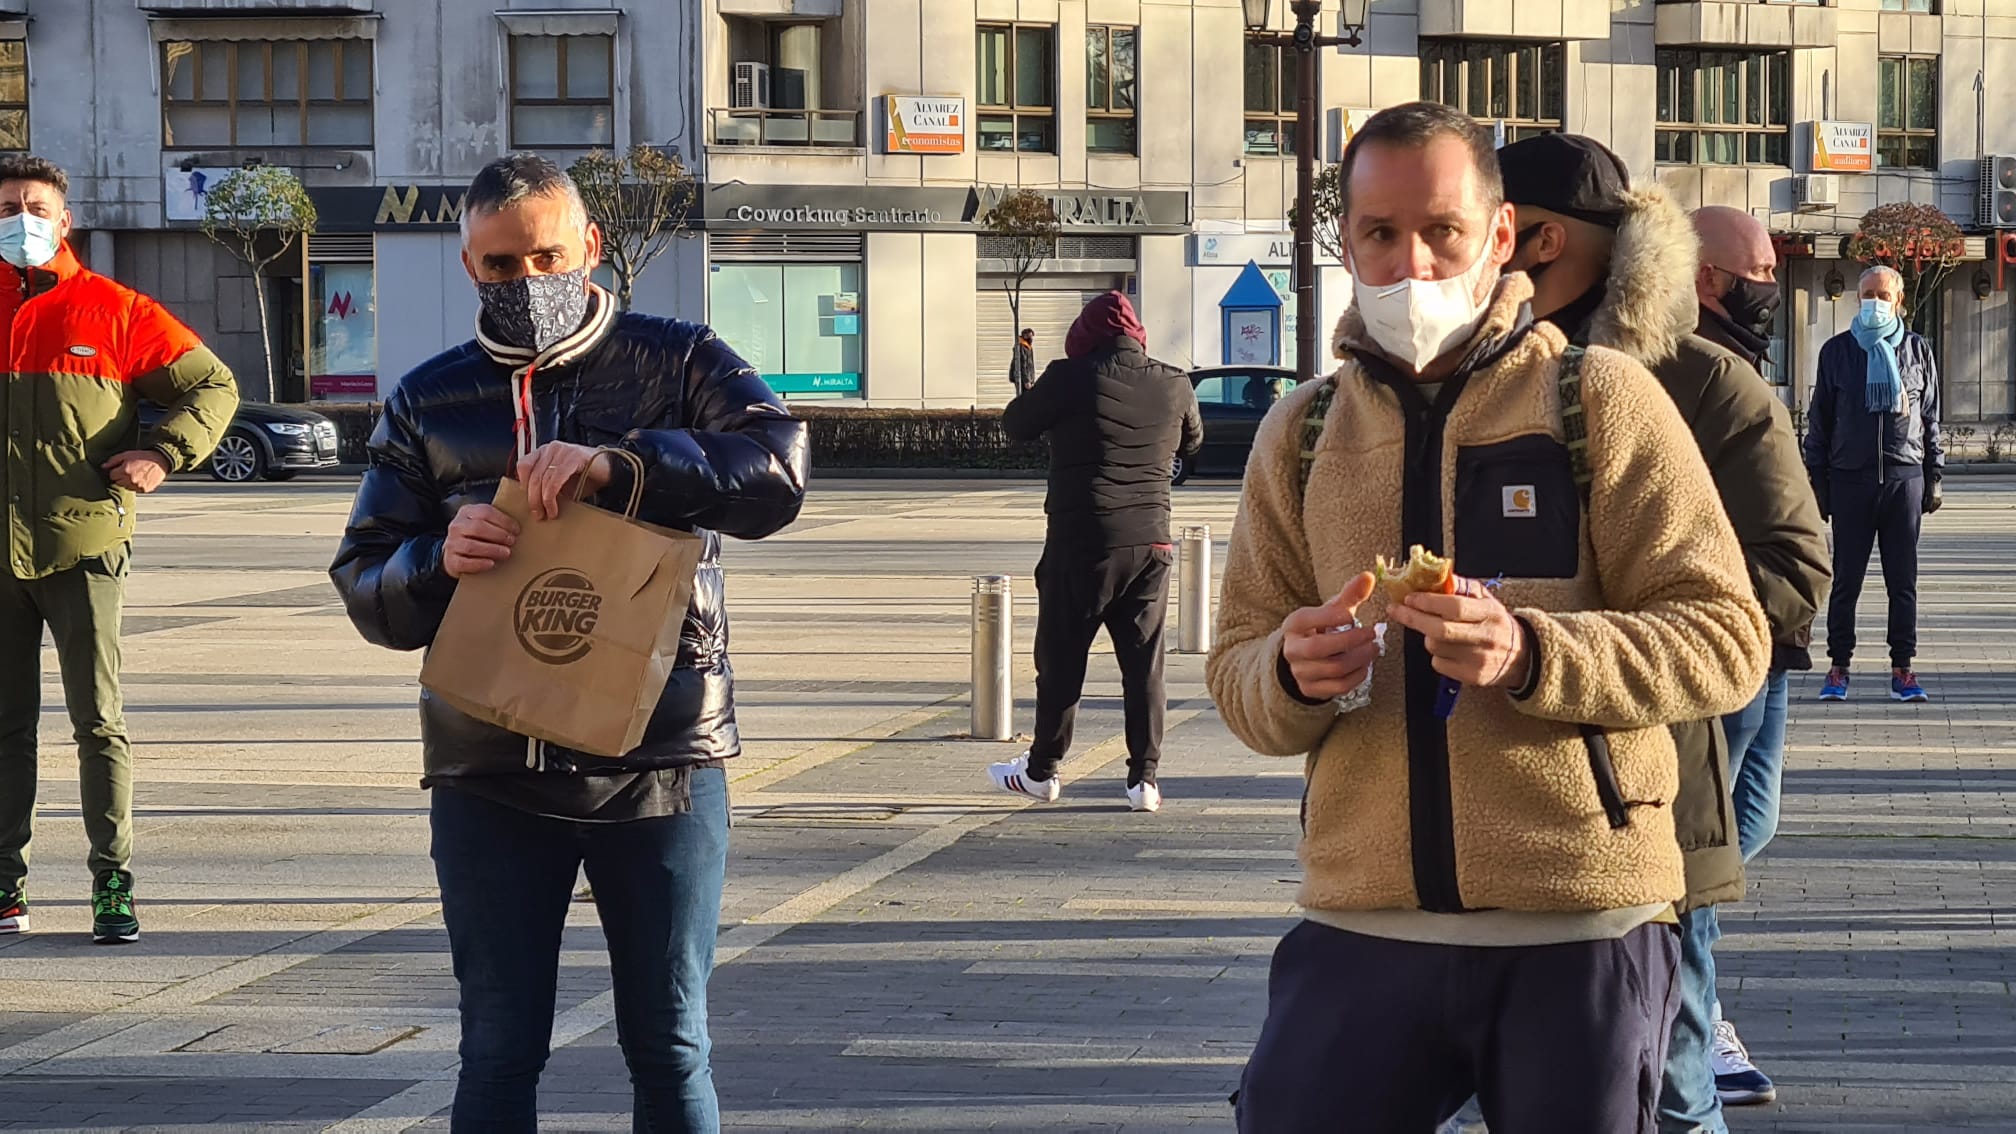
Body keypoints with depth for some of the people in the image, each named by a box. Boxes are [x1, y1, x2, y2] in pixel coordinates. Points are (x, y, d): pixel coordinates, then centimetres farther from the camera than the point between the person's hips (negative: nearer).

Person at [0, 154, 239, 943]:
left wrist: (164, 456, -5)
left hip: (83, 544, -2)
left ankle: (113, 883, 5)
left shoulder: (112, 310, 2)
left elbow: (213, 385, 7)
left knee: (98, 719, 0)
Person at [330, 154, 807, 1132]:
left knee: (669, 1046, 8)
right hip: (490, 773, 2)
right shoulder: (428, 402, 9)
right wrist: (437, 562, -17)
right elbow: (365, 589, 7)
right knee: (499, 1052, 7)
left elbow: (776, 469, -14)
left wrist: (615, 465, -27)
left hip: (659, 758, -1)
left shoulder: (676, 361, 3)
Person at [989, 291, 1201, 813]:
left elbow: (1015, 424, 4)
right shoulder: (1174, 385, 2)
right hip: (1151, 543, 3)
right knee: (1145, 663, 7)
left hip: (1080, 542, -3)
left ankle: (1042, 770, 17)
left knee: (1061, 660, 8)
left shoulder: (1072, 378, -9)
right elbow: (1192, 440, 21)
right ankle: (1144, 776, 5)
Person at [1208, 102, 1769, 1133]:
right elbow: (1235, 675, 13)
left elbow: (1726, 641, -5)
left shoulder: (1602, 401, -1)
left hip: (1580, 934, -3)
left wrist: (1531, 655, -21)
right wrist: (1292, 674, -12)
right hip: (1360, 929, 3)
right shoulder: (1300, 435, 11)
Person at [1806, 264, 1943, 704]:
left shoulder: (1919, 352, 8)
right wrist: (1817, 478, 3)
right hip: (1851, 478, -1)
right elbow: (1819, 417, 8)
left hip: (1905, 478, 1)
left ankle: (1902, 668, 7)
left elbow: (1931, 417, 12)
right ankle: (1839, 666, 8)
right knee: (1846, 579, 2)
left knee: (1903, 580, 3)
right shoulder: (1838, 351, 5)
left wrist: (1934, 477, 7)